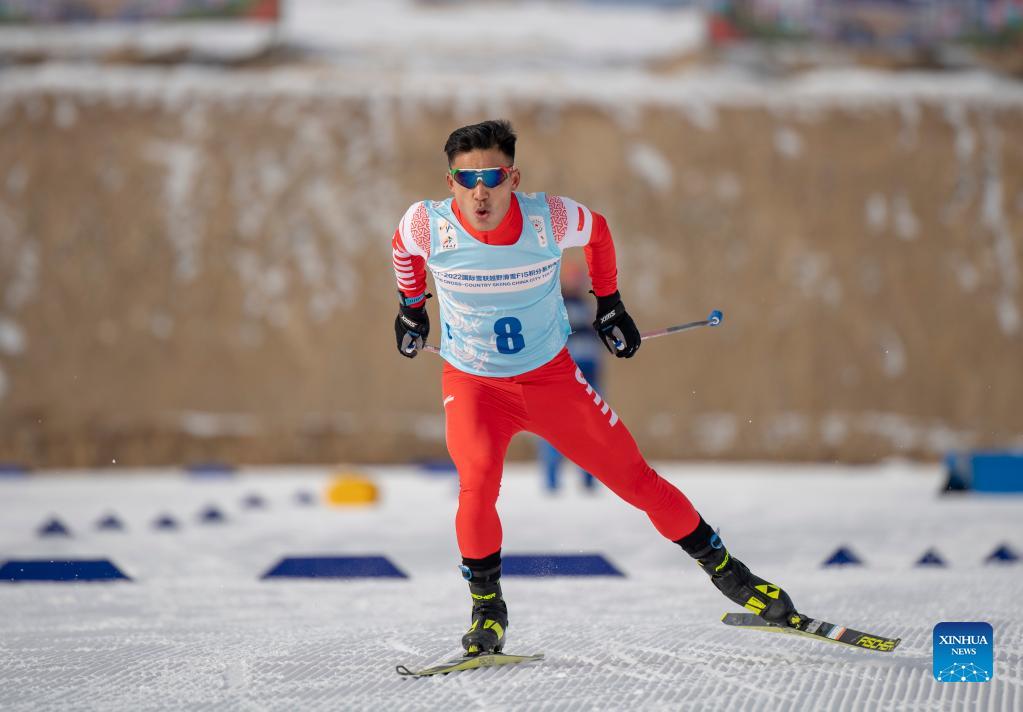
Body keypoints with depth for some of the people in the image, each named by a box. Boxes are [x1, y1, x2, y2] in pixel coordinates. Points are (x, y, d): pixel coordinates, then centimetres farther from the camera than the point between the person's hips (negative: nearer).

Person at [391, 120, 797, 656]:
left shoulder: (550, 219, -22)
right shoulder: (427, 226, -21)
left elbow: (597, 231, 3)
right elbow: (402, 248, 6)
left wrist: (609, 303, 11)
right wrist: (411, 307, 18)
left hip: (551, 376, 1)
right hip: (472, 383, -1)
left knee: (635, 480, 2)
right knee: (478, 481, -28)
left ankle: (725, 571, 22)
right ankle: (487, 608, -6)